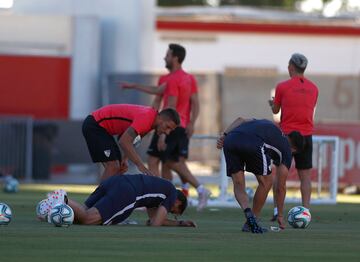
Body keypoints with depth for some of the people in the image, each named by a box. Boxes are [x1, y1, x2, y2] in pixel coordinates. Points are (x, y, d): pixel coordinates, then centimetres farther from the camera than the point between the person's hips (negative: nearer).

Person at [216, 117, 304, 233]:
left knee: (238, 185, 16)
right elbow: (281, 187, 28)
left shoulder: (267, 124, 42)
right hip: (253, 144, -5)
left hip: (230, 140, 5)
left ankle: (247, 212, -11)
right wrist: (280, 215, 37)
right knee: (266, 182, 18)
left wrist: (224, 135, 15)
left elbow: (240, 120, 25)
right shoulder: (286, 150, 26)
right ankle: (250, 224, 17)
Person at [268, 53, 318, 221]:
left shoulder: (282, 87, -4)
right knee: (305, 175, 4)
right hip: (306, 136, 2)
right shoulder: (313, 88, 6)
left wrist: (272, 104, 31)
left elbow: (275, 110, 7)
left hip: (287, 135, -2)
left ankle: (277, 210, 1)